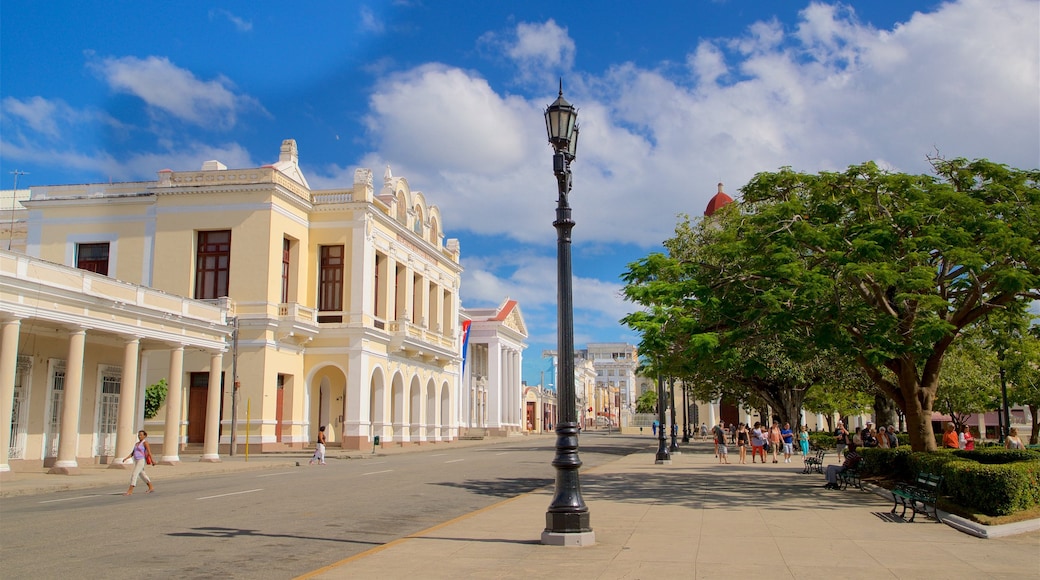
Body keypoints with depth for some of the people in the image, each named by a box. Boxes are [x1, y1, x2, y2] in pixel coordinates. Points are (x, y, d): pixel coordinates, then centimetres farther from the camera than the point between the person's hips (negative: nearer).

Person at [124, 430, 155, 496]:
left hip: (141, 461, -9)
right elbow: (132, 453, 15)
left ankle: (130, 491, -15)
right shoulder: (137, 444, 17)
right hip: (136, 461, 9)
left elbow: (149, 452, -13)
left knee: (134, 474, -15)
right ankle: (151, 487, 26)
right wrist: (126, 458, 1)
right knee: (142, 475, 15)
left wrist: (152, 461, -17)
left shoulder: (145, 442, -8)